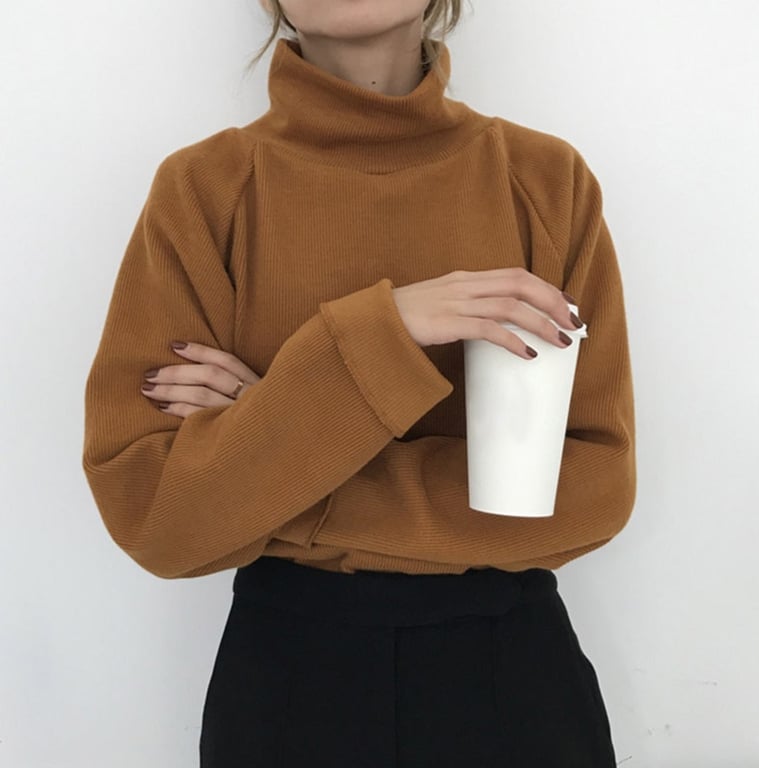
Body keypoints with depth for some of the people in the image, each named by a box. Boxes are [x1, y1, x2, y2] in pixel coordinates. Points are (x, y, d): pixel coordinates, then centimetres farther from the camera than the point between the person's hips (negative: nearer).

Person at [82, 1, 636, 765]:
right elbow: (152, 514, -13)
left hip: (514, 665, 1)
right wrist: (374, 338, -25)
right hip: (287, 667, 0)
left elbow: (594, 487, -10)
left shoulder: (548, 179, -6)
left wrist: (284, 470, -17)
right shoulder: (204, 189, -8)